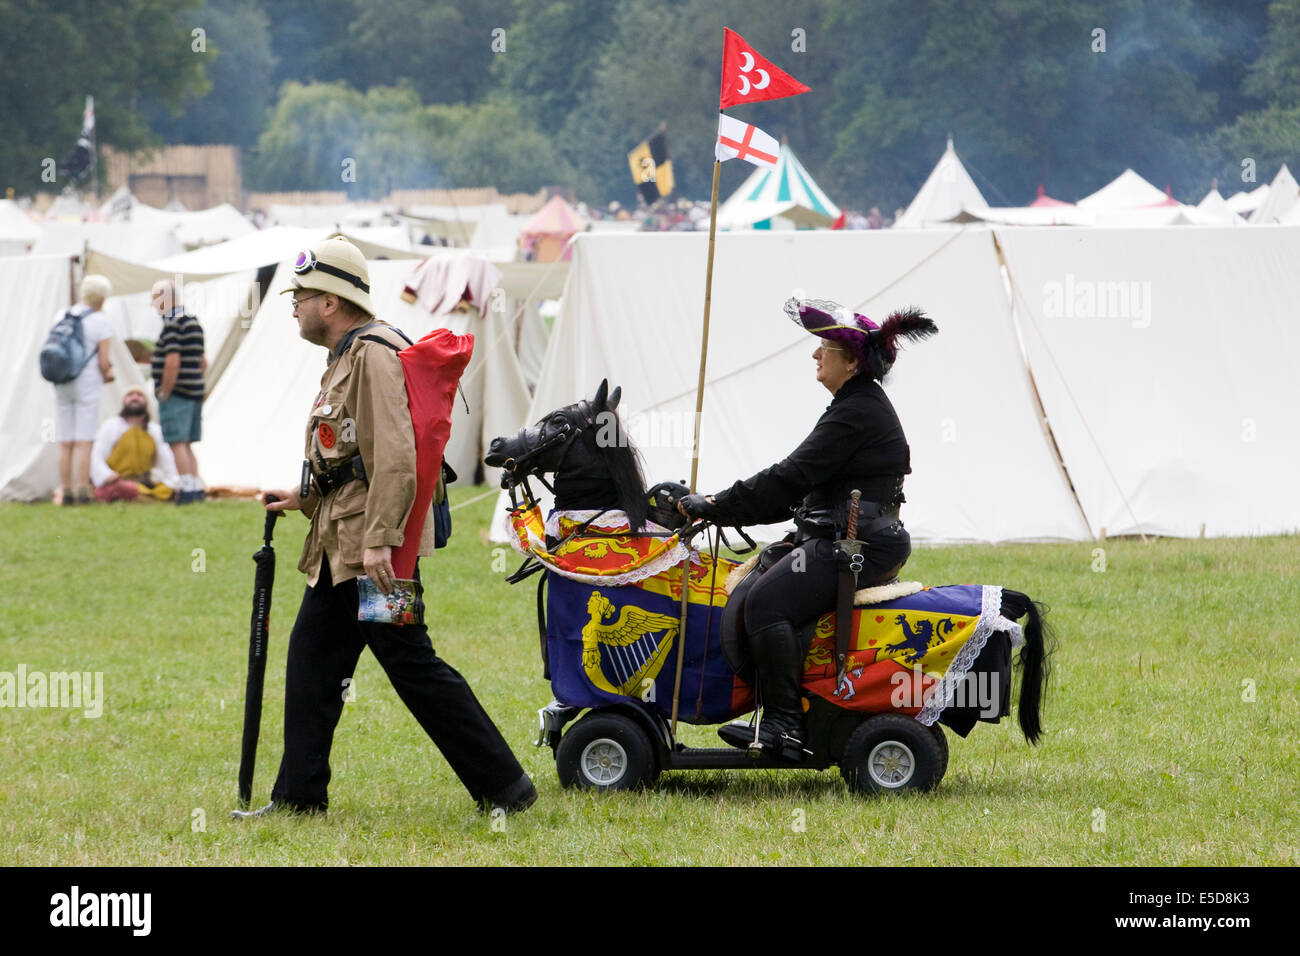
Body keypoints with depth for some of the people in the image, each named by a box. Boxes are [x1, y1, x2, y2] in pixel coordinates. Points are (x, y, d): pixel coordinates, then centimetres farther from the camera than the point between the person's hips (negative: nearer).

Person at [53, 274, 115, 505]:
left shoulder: (61, 316, 6)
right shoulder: (101, 322, -8)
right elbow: (103, 362, -12)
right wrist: (107, 375, 12)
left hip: (62, 387, 4)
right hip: (88, 386, -4)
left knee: (65, 443, 7)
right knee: (83, 443, -4)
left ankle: (67, 492, 7)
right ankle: (82, 492, -7)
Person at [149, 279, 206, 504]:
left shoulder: (172, 324, -14)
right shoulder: (193, 321, 16)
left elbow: (173, 362, -21)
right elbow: (202, 361, 20)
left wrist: (164, 394, -16)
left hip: (176, 395, -9)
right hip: (194, 393, 9)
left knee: (177, 443, -8)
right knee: (186, 445, 13)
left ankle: (188, 488, -13)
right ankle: (196, 487, 11)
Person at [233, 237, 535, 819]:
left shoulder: (374, 354, -15)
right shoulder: (347, 356, 19)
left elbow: (395, 455, -24)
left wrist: (380, 541, -29)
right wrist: (306, 499, 17)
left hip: (373, 549, -11)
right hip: (340, 548, 11)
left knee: (411, 664, -8)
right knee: (312, 656, 11)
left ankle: (505, 786, -4)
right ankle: (298, 795, 15)